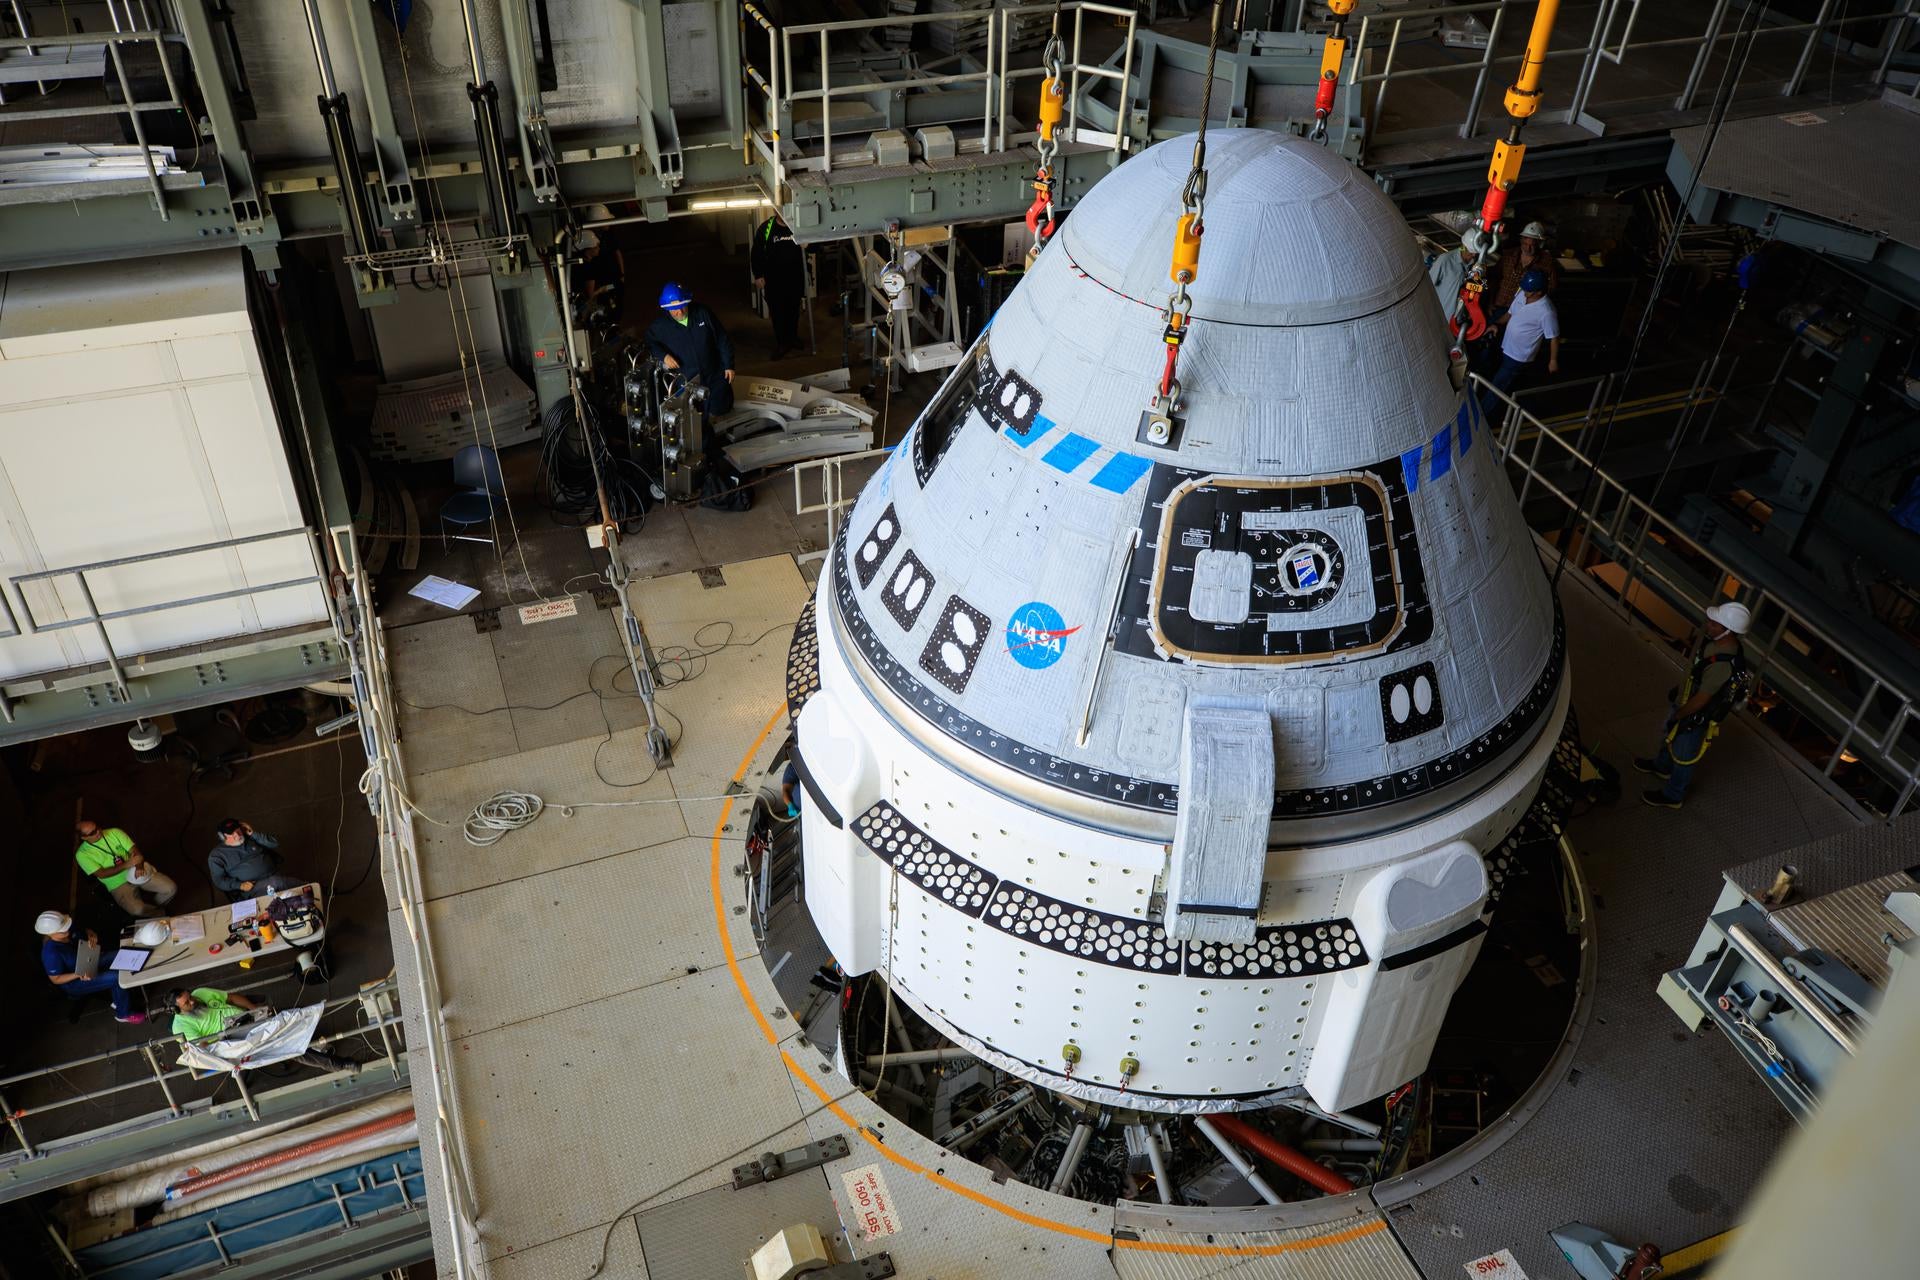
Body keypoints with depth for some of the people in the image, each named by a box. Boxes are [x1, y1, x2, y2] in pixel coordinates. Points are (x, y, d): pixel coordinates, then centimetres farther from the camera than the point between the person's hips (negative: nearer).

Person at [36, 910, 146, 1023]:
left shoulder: (69, 930, -15)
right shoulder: (51, 953, -34)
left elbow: (86, 931, 6)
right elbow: (56, 979, -22)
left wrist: (93, 936, -16)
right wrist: (78, 974, -36)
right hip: (74, 982, -8)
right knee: (119, 977, -18)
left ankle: (118, 1001, 14)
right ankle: (123, 1014, 6)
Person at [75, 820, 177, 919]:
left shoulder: (115, 832, -2)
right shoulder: (82, 854, -9)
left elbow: (134, 850, -5)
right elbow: (101, 874, -15)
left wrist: (139, 866, -27)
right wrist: (126, 865, -28)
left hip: (139, 871, 3)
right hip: (118, 884, -3)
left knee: (171, 888, -13)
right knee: (138, 910, -30)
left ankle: (156, 907, 17)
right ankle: (160, 913, 2)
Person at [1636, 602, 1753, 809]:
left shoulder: (1723, 665, -42)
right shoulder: (1713, 637, -17)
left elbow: (1701, 699, -30)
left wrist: (1678, 715, -14)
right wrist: (1677, 692, 15)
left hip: (1695, 716, -8)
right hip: (1684, 699, 8)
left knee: (1683, 756, 17)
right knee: (1670, 736, 34)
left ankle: (1672, 796, 42)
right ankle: (1662, 765, 63)